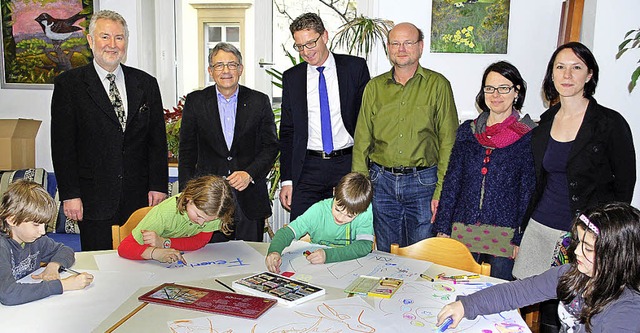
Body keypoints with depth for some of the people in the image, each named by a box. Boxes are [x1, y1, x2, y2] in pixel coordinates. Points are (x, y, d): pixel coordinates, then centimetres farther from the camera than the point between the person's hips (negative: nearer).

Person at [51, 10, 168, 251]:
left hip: (140, 197, 2)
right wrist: (70, 194, -7)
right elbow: (62, 144, -2)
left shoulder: (146, 84, 8)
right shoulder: (68, 84, 1)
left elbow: (158, 139, 8)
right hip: (94, 200, -2)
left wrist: (158, 186, 2)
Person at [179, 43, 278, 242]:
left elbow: (271, 146, 5)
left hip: (250, 195, 0)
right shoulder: (195, 101, 5)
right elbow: (187, 151, 7)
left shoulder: (259, 101, 4)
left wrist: (250, 174, -10)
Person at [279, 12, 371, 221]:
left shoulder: (355, 67, 2)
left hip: (348, 165, -1)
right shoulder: (291, 77, 8)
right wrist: (287, 180, 4)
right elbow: (287, 131, 10)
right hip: (307, 168, 2)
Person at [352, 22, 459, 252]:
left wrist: (441, 191, -10)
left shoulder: (437, 84, 1)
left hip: (423, 181, -2)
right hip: (382, 181, 3)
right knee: (386, 257, 12)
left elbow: (448, 141, -3)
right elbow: (362, 141, 9)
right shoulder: (374, 87, 9)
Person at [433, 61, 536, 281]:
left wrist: (521, 239, -7)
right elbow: (451, 181, 8)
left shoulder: (528, 136, -3)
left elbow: (529, 191, -3)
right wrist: (443, 228, 5)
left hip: (505, 236, -3)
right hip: (463, 233, 3)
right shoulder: (467, 131, 7)